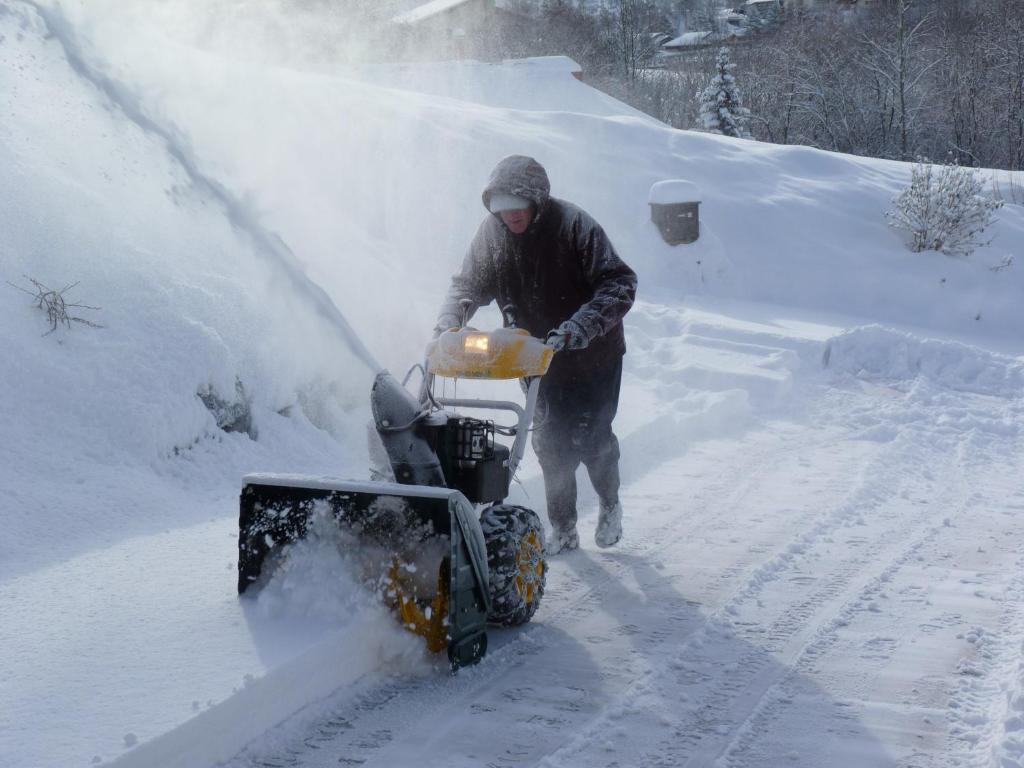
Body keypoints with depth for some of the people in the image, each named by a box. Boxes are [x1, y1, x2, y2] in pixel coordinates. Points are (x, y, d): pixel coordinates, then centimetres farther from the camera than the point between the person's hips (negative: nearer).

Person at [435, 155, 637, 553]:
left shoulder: (574, 226, -24)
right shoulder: (492, 233, -9)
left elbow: (620, 283, -27)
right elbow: (468, 284, 2)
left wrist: (580, 327, -40)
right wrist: (449, 320, -18)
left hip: (591, 356, -4)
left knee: (590, 440, 2)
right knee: (551, 445, 6)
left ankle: (610, 505, 31)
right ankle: (562, 529, 21)